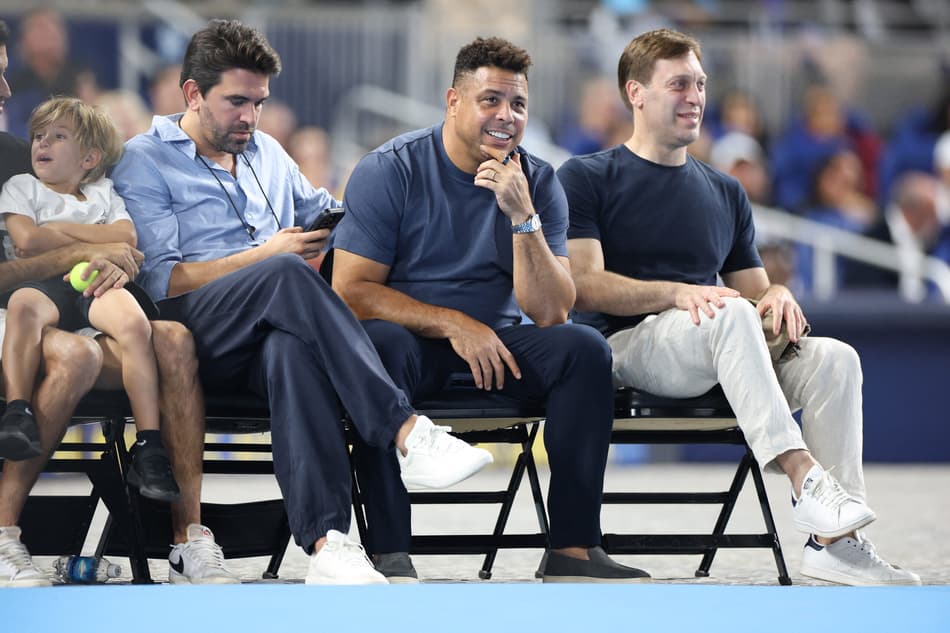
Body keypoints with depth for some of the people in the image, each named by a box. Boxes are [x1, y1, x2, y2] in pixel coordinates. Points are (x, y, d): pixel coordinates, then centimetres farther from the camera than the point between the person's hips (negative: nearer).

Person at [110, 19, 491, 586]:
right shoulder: (145, 163, 8)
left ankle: (329, 543, -56)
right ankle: (407, 431, -45)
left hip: (267, 335, 4)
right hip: (196, 335, -4)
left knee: (293, 347, -37)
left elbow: (324, 215, 39)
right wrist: (266, 257, -7)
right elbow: (159, 281, -4)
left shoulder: (267, 152, 28)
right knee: (289, 276, -36)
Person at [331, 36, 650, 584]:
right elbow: (351, 290, -13)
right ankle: (391, 555, -36)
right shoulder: (391, 170, -8)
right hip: (412, 338, -3)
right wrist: (452, 324, -21)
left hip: (495, 343, 3)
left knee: (584, 348, -23)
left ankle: (573, 549, -22)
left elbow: (551, 314, -9)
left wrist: (524, 216, -23)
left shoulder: (538, 183, 0)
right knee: (380, 343, -37)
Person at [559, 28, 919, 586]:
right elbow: (584, 285, -7)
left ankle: (835, 540, -33)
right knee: (729, 313, -37)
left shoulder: (725, 193, 24)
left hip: (716, 361, 5)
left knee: (834, 357, -24)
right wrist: (677, 293, -22)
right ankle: (805, 477, -46)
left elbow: (753, 289, 21)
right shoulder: (587, 178, 7)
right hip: (624, 348, -5)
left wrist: (778, 297, -6)